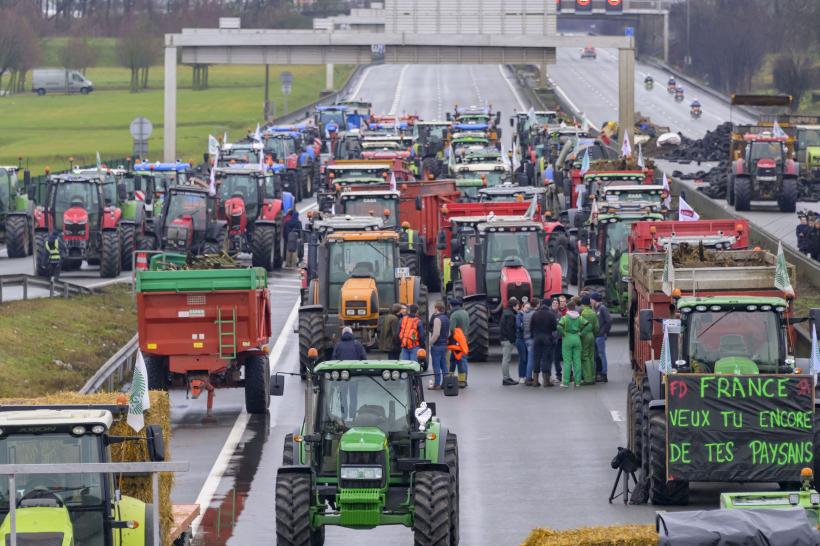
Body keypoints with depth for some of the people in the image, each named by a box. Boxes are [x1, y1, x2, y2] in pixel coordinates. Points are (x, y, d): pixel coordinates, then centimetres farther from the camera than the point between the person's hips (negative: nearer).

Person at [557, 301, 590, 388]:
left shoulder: (565, 318, -8)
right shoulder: (579, 317, 3)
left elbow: (559, 327, -22)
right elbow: (588, 325, -3)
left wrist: (563, 334, -8)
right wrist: (581, 333, 2)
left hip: (567, 339, -3)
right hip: (577, 339, 3)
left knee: (567, 362, -1)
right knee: (577, 361, 7)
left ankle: (566, 382, -1)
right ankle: (577, 381, 7)